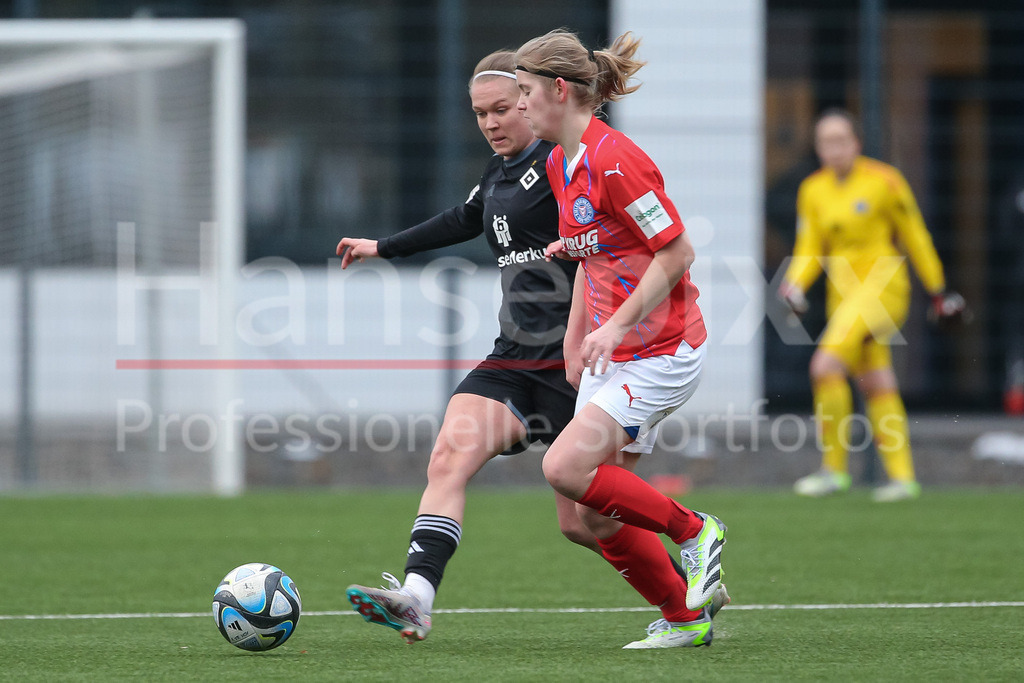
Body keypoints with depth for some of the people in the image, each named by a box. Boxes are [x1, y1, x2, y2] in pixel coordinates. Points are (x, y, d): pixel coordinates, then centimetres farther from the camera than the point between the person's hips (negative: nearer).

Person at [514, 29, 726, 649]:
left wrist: (617, 324, -22)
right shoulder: (560, 165, 10)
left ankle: (694, 531, -1)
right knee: (598, 513, 3)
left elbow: (677, 253, -19)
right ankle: (684, 618, 17)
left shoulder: (615, 161, -19)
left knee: (567, 468, -21)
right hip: (608, 351, 9)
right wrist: (576, 338, 17)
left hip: (661, 350, -9)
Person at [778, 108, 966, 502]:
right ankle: (902, 477, 13)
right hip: (843, 294, 6)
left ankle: (834, 467, -13)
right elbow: (808, 251, 9)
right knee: (877, 388, 7)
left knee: (826, 366, -20)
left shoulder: (884, 181, -9)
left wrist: (938, 291, 4)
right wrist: (795, 286, -11)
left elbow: (915, 237, 0)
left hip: (882, 288, -6)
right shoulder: (813, 191, 6)